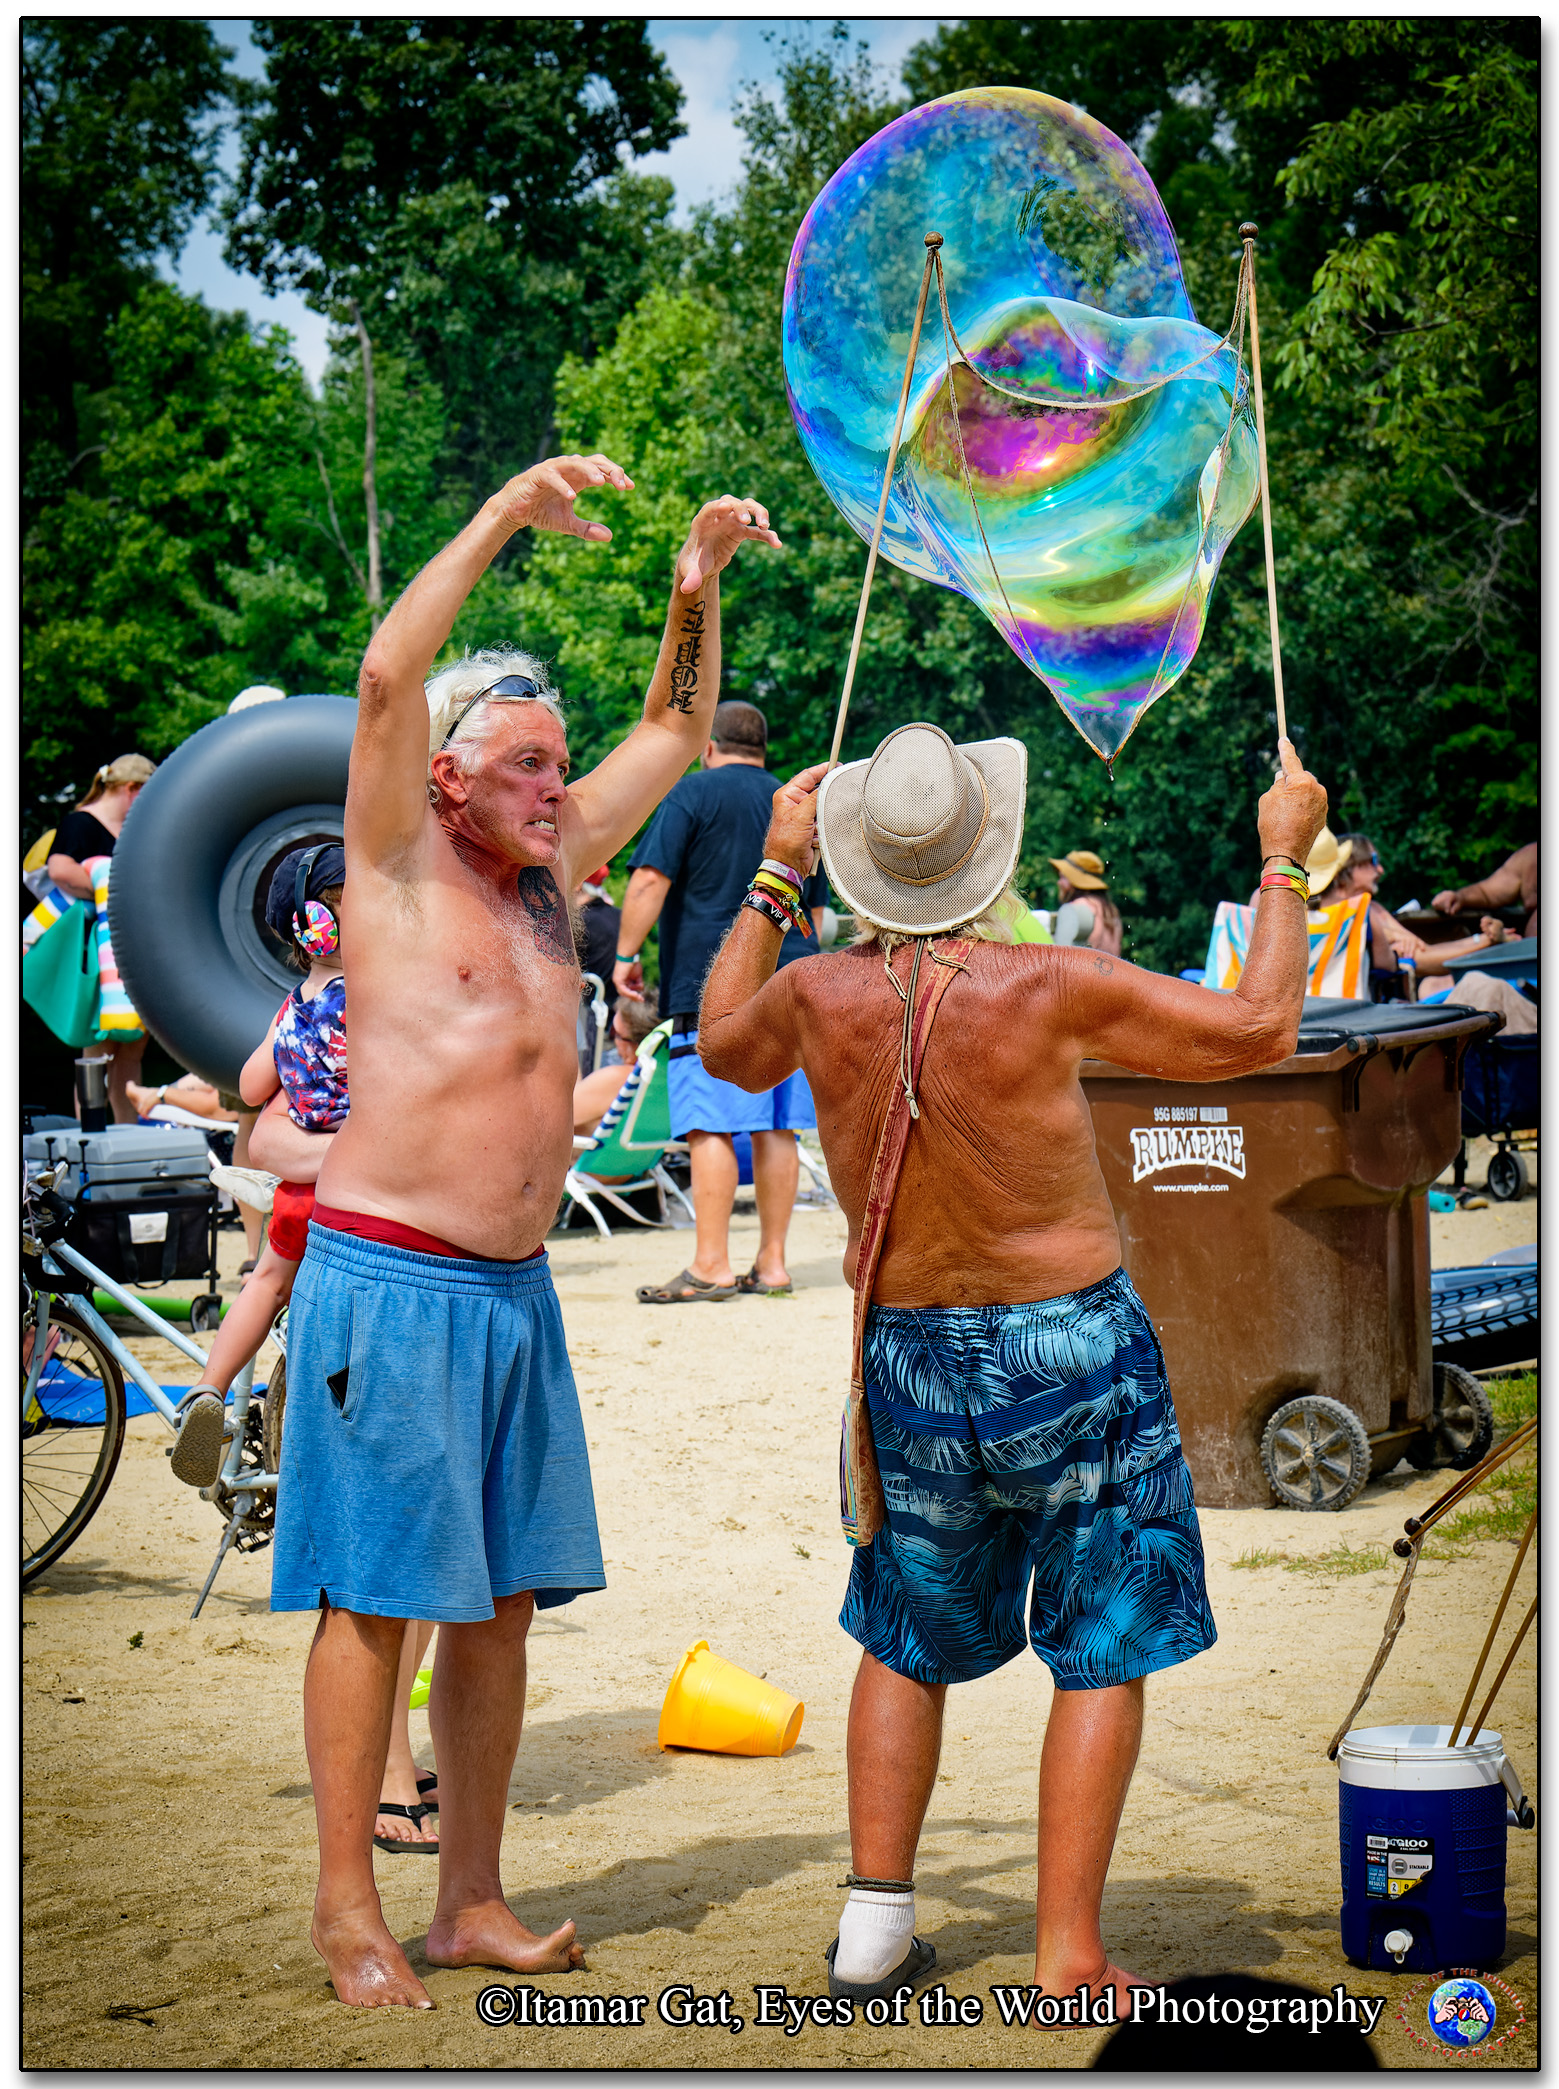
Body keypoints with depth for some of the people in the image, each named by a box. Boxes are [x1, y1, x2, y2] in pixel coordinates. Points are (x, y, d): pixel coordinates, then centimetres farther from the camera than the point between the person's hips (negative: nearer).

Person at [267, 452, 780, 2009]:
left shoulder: (552, 866, 13)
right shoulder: (399, 864, -4)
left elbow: (675, 731, 24)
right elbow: (386, 678, -20)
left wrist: (698, 588, 11)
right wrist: (502, 519, -18)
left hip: (514, 1286, 7)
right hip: (391, 1280, -7)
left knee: (500, 1599, 9)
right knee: (374, 1600, -3)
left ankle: (472, 1903, 17)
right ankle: (348, 1912, 4)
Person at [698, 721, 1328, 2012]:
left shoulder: (818, 996, -7)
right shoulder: (1046, 989, -18)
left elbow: (723, 1046, 18)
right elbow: (1260, 1031, -9)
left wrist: (773, 874, 24)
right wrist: (1285, 860, 3)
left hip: (909, 1363, 4)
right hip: (1074, 1349, -4)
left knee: (908, 1644, 20)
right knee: (1103, 1657, 7)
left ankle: (875, 1921, 19)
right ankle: (1068, 1958, 6)